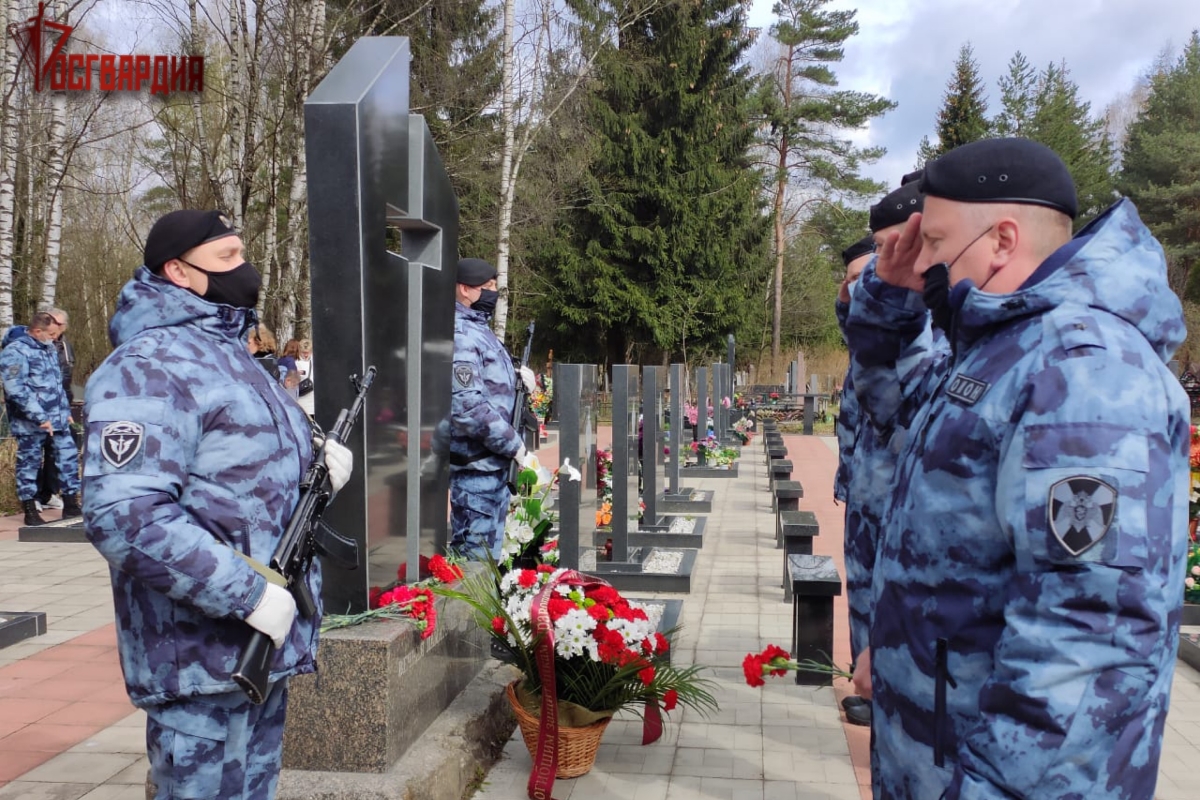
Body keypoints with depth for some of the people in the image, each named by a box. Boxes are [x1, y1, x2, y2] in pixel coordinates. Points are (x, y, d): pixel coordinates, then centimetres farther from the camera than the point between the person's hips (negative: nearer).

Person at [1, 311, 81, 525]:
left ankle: (71, 504, 15)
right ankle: (30, 511, 14)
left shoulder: (48, 348, 12)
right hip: (31, 422, -7)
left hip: (57, 418, 7)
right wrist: (40, 418, -22)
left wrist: (65, 410, 17)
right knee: (29, 463, 5)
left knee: (68, 456, 6)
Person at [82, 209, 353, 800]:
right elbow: (122, 515, -27)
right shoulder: (150, 367, -17)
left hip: (263, 641, 9)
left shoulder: (230, 354, 15)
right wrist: (248, 594, -25)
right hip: (203, 658, -9)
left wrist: (318, 464, 5)